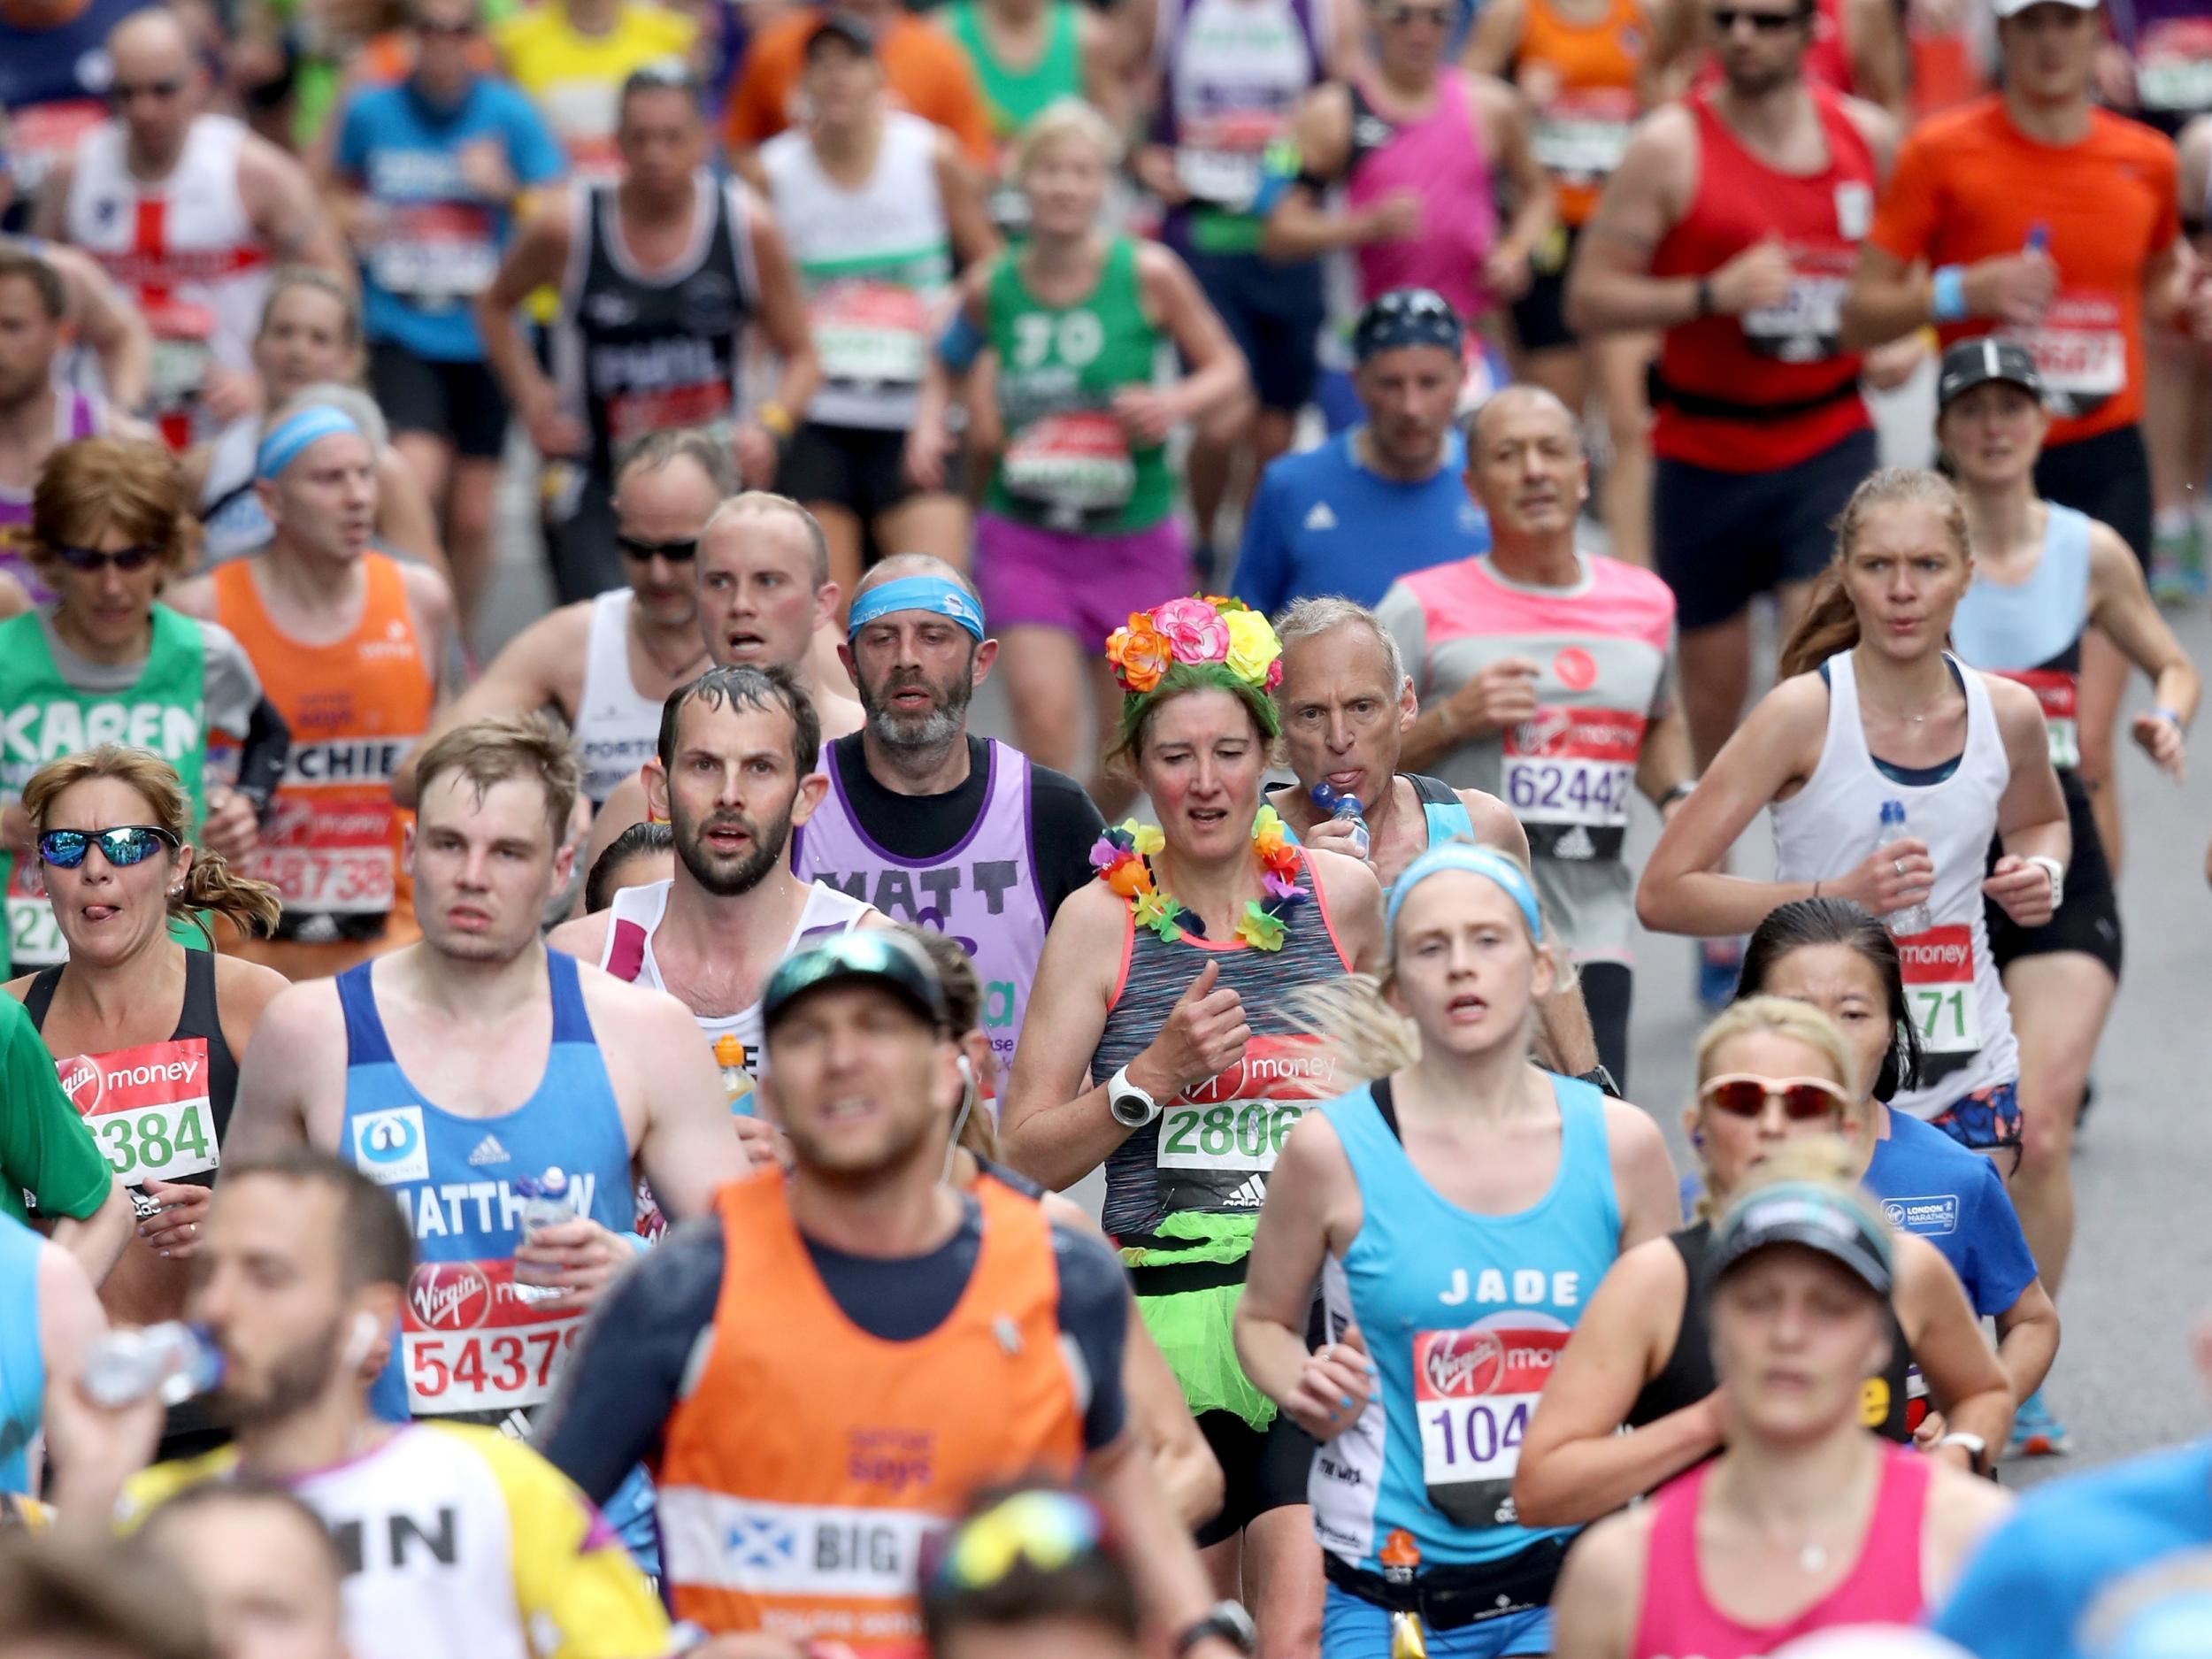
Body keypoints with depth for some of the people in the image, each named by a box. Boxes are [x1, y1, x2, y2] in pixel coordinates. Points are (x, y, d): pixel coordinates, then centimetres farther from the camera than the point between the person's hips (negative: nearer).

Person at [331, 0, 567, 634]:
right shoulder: (370, 112, -1)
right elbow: (344, 187, 20)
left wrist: (508, 187, -17)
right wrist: (348, 218, -2)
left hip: (482, 337, 1)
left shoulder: (510, 115, -3)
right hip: (399, 335, -1)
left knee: (471, 515, 6)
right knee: (417, 476, -23)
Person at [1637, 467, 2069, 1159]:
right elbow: (1662, 894, -14)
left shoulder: (2010, 714, 1)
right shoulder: (1803, 714, -11)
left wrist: (2043, 872, 3)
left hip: (1971, 1082, 4)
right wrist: (1836, 894, -23)